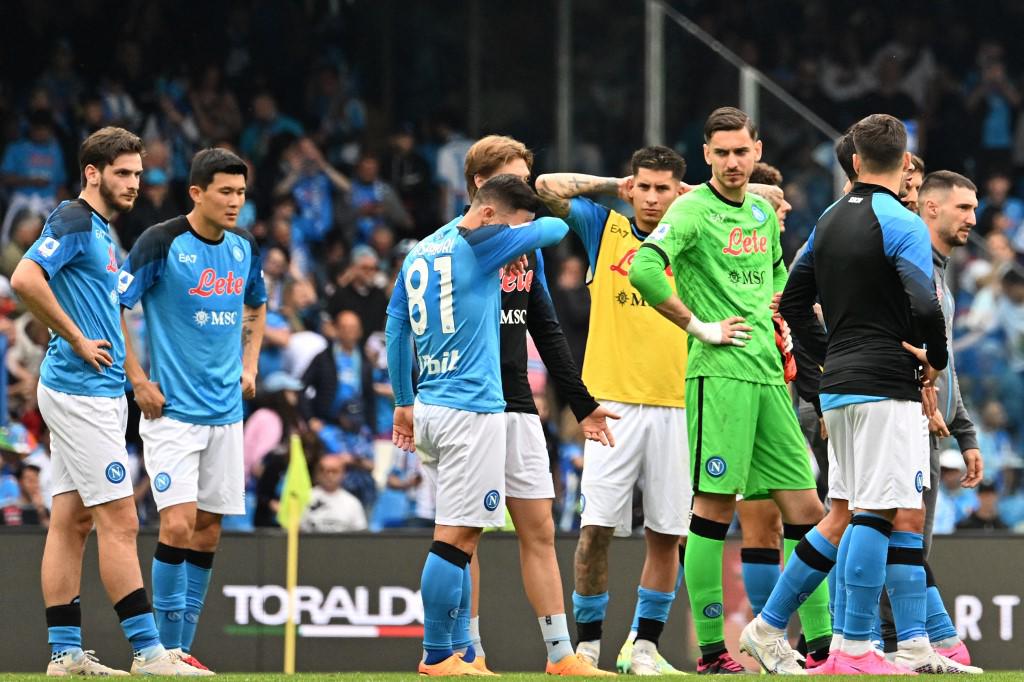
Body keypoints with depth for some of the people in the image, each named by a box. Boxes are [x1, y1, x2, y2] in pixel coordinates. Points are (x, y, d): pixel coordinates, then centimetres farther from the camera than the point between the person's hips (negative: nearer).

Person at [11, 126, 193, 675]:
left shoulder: (100, 231, 18)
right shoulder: (73, 220, -12)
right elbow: (26, 279, -25)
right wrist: (76, 340, -19)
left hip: (99, 392, 10)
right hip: (81, 391, -10)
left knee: (71, 519, 8)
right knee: (119, 520, -9)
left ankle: (64, 651, 9)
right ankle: (147, 649, -9)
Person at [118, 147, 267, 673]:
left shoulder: (245, 248, 8)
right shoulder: (162, 243, -11)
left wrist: (249, 365, 13)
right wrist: (138, 381, -11)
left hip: (225, 411, 6)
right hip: (172, 409, -6)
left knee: (208, 530, 7)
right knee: (178, 525, -14)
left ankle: (183, 649, 14)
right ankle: (168, 649, -6)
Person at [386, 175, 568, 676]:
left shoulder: (420, 253, 15)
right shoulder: (479, 244, -8)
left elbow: (395, 328, 20)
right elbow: (555, 228, 0)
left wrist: (404, 401, 27)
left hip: (430, 409, 9)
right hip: (471, 410, -9)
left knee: (461, 538, 12)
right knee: (456, 537, -7)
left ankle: (458, 651, 12)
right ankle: (437, 657, -7)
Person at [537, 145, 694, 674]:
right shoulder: (605, 229, 9)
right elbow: (547, 187, 5)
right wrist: (614, 187, 10)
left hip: (676, 407, 1)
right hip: (614, 405, -1)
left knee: (666, 534, 1)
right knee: (596, 526, -6)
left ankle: (645, 642, 11)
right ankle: (587, 640, 5)